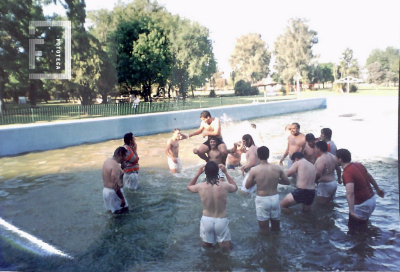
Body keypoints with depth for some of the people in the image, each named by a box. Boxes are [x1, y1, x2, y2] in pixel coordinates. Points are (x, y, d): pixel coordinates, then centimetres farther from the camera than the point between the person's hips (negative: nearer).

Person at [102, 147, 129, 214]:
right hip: (113, 192, -10)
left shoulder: (107, 161, 6)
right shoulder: (115, 166, -24)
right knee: (124, 209, 4)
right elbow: (116, 185, -27)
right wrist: (122, 198, -22)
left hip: (106, 190, 10)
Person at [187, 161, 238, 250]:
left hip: (206, 220, 1)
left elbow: (189, 187, 9)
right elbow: (235, 187, 9)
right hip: (221, 221, -1)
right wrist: (226, 172, 7)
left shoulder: (200, 186, -16)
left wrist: (198, 174, 5)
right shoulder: (225, 186, -17)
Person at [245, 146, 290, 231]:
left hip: (262, 200, -3)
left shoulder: (254, 170, -13)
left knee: (264, 230, 11)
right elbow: (287, 182, 8)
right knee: (276, 228, 22)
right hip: (275, 198, 3)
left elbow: (247, 186, -4)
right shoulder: (277, 168, -5)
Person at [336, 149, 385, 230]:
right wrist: (378, 189, 34)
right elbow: (369, 177, 18)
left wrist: (351, 211, -48)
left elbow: (350, 192, -40)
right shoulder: (358, 165, 1)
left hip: (361, 205, -8)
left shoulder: (347, 173, -26)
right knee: (362, 225, 28)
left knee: (354, 228, 9)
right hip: (372, 199, 9)